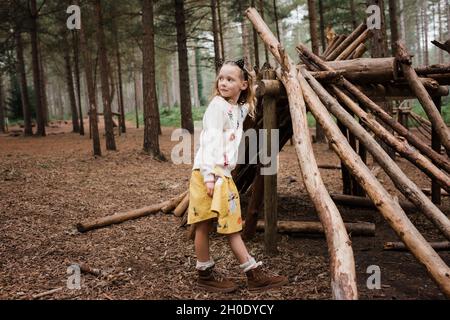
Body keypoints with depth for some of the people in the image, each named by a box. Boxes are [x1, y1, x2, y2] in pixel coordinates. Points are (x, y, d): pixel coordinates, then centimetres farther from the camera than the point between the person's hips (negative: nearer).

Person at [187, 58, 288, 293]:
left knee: (231, 225, 11)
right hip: (208, 173, -8)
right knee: (204, 226, 1)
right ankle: (205, 274, 10)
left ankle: (254, 274, 16)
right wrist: (209, 175, -24)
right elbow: (210, 141, -16)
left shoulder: (239, 109, 15)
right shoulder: (217, 106, -8)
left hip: (224, 174, 8)